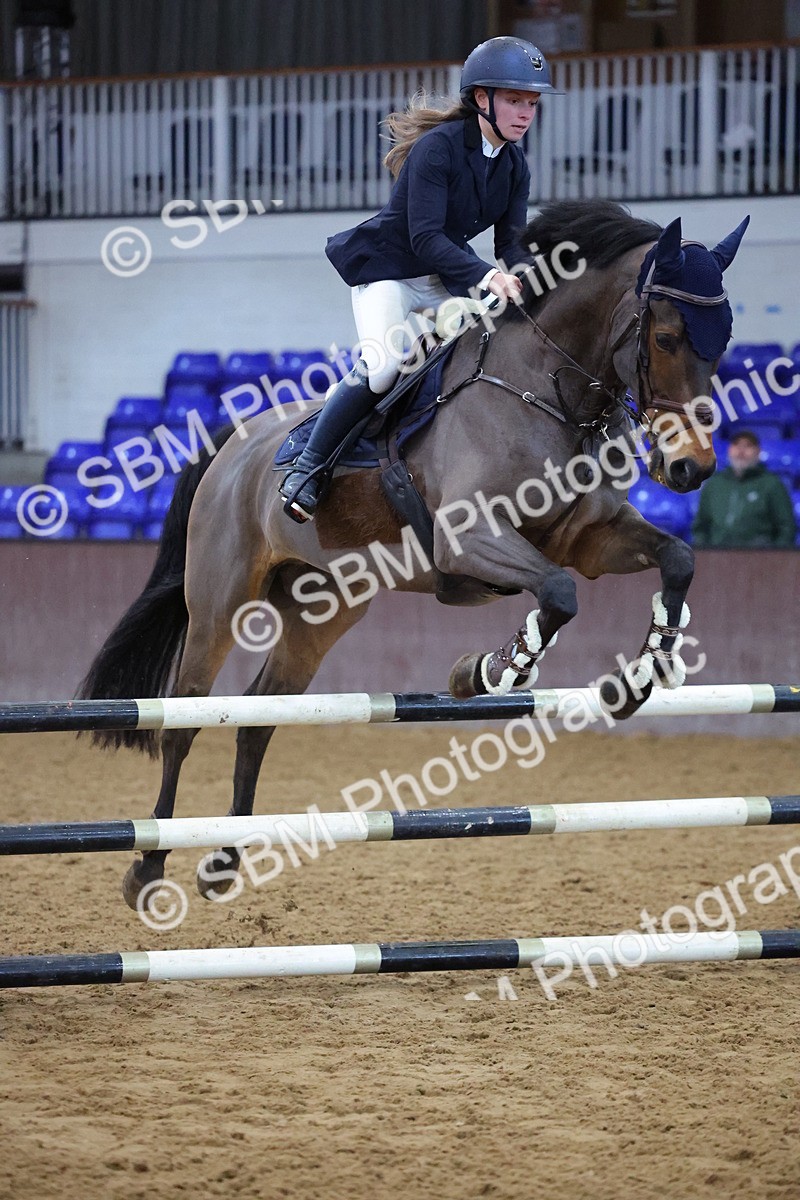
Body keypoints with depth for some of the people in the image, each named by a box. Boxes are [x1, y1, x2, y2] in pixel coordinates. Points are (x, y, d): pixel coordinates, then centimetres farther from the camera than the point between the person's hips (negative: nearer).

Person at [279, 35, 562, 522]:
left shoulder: (514, 165, 1)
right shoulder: (437, 148, -22)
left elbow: (512, 240, -2)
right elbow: (425, 237, -28)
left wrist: (521, 277, -25)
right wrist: (486, 276, -40)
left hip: (446, 279, 8)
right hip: (388, 270, -8)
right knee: (384, 364, -29)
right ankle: (308, 468, -16)